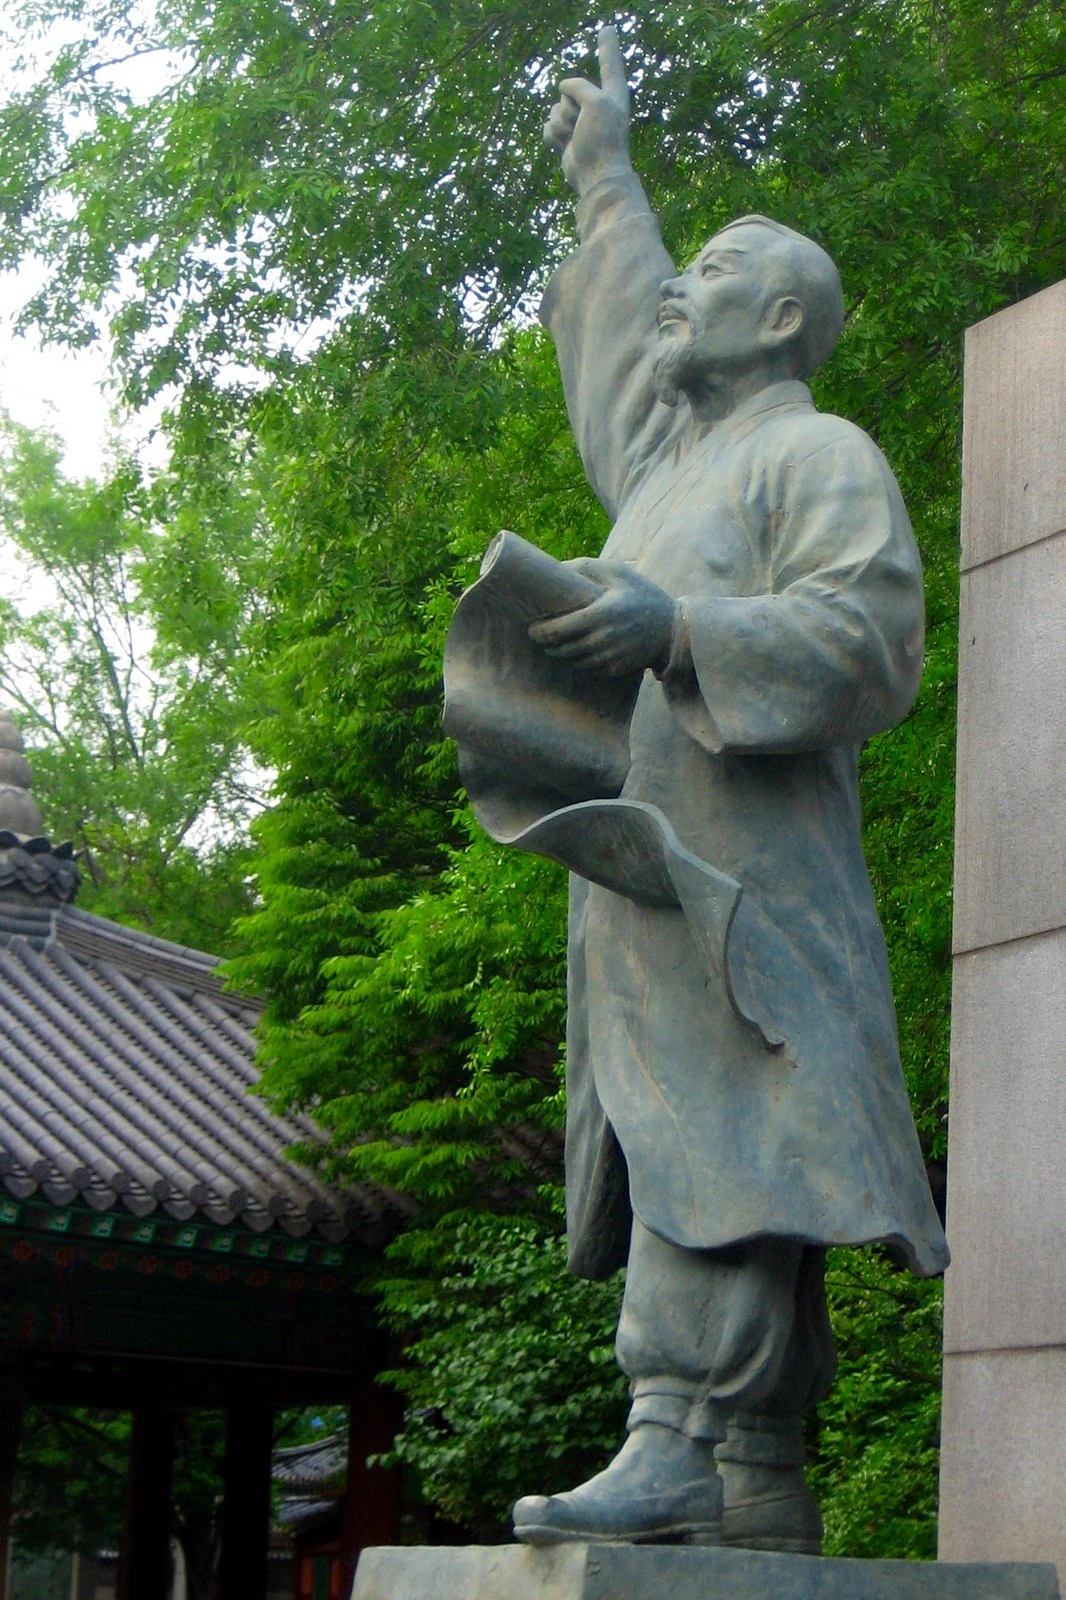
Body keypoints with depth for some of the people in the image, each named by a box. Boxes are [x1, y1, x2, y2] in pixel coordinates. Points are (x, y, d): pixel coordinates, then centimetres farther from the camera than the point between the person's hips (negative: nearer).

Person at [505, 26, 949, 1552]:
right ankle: (761, 1499, 0)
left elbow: (870, 635, -12)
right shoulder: (679, 450, 27)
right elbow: (631, 334, 47)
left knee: (711, 1147, -20)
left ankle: (678, 1439, -29)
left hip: (740, 873, -8)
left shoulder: (819, 453, 2)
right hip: (646, 882, 8)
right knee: (697, 1168, 1)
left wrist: (682, 627, -23)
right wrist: (605, 179, 58)